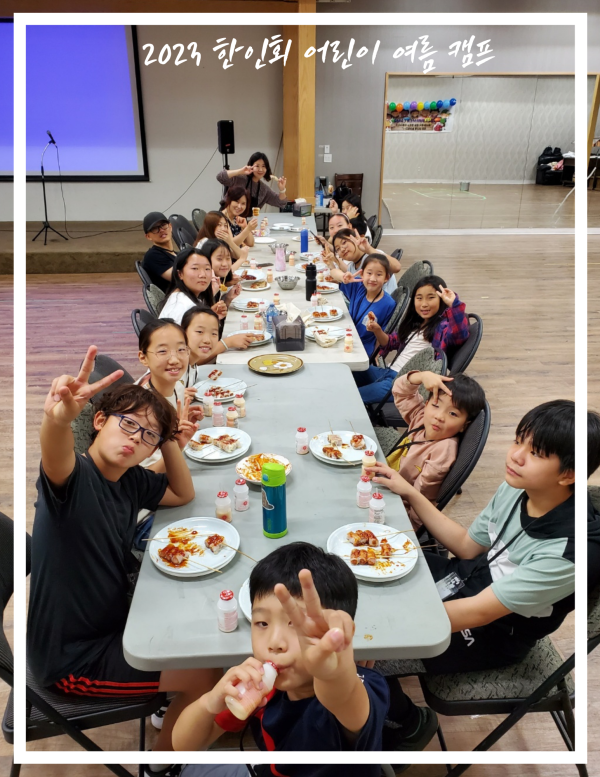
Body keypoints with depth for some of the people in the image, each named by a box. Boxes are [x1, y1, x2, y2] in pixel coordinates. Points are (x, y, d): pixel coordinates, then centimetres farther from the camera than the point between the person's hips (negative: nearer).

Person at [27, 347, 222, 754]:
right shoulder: (74, 476, -26)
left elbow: (183, 494, 9)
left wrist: (169, 439, -7)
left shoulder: (131, 481, -4)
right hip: (71, 657, -8)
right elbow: (55, 456, -49)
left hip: (111, 624, 8)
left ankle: (171, 708, 42)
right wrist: (59, 418, -73)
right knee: (204, 675, -6)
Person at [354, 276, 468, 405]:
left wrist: (453, 304, -41)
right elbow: (391, 342, 26)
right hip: (388, 371, 8)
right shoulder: (413, 323, 16)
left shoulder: (443, 327, -8)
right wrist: (377, 330, 6)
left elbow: (460, 334, -30)